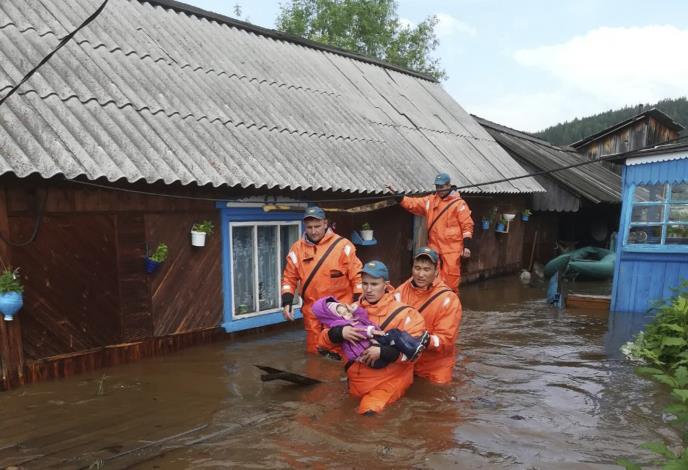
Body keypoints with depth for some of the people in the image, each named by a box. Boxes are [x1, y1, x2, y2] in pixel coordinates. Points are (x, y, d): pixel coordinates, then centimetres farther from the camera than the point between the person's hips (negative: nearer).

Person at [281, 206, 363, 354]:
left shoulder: (342, 245, -7)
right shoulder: (297, 248, 2)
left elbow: (356, 275, -4)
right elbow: (289, 278, 8)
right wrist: (287, 302, -3)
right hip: (312, 312, 3)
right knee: (313, 352, 13)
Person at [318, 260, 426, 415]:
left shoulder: (402, 313, -5)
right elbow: (324, 340, 4)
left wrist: (382, 352, -22)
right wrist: (340, 332, -16)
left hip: (390, 381, -5)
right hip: (357, 381, 5)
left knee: (369, 410, -26)